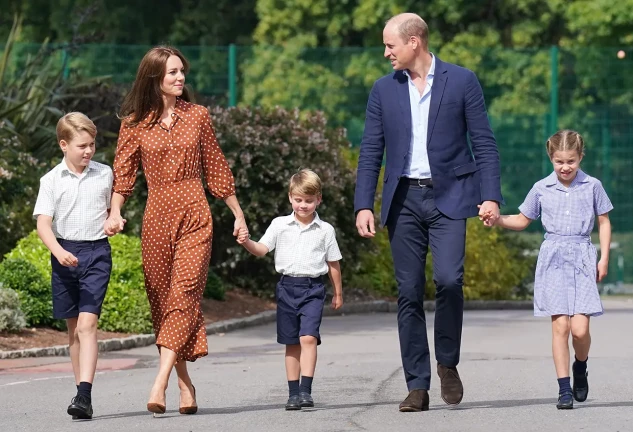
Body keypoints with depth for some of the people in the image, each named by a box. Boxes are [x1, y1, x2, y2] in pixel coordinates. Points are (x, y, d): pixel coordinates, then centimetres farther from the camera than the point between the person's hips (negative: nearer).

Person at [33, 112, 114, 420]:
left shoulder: (104, 175, 5)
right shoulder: (52, 180, 0)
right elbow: (43, 223, -7)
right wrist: (58, 251, -22)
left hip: (97, 252, -1)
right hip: (65, 253, 1)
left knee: (87, 323, -14)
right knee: (73, 327, 10)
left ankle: (84, 395, -22)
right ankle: (81, 389, 22)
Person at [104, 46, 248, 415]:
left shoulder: (197, 116, 6)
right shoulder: (135, 123, 4)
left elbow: (216, 168, 12)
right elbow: (123, 173, 1)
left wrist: (238, 215, 15)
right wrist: (115, 213, -15)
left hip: (194, 213, -1)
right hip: (157, 215, 1)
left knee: (184, 292, -14)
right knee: (162, 298, 3)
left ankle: (160, 384, -23)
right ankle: (185, 384, 11)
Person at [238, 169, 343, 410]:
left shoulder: (325, 230, 5)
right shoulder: (280, 225, 6)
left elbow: (333, 263, 11)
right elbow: (262, 249, 0)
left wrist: (338, 293, 16)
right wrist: (247, 242, -21)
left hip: (313, 288, -2)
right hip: (287, 287, 2)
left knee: (308, 337, -18)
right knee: (291, 343, 6)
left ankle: (306, 390, -19)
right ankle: (293, 392, 13)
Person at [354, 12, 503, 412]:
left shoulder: (462, 82, 1)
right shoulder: (384, 90, 9)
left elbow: (484, 143, 1)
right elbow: (371, 152, 10)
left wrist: (491, 196, -8)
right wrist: (364, 205, 1)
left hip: (448, 197, -3)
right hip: (404, 199, 3)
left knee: (448, 278, -19)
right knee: (409, 293, 0)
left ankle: (448, 363, 3)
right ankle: (418, 386, 4)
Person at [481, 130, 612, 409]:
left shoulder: (592, 186, 4)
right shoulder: (541, 189, 7)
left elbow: (604, 222, 11)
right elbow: (523, 220, 18)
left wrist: (604, 259, 4)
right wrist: (497, 220, 0)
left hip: (582, 259, -1)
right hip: (553, 260, 1)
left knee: (580, 328, -10)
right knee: (560, 326, -7)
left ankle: (580, 368, 21)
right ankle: (564, 389, -3)